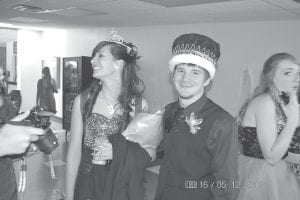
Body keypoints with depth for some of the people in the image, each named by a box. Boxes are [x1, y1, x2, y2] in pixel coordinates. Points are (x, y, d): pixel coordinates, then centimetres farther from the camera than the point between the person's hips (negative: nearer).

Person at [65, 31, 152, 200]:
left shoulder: (139, 105, -8)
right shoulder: (83, 101, -6)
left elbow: (148, 153, -1)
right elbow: (74, 152, -3)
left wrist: (118, 152, -17)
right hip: (88, 184, 1)